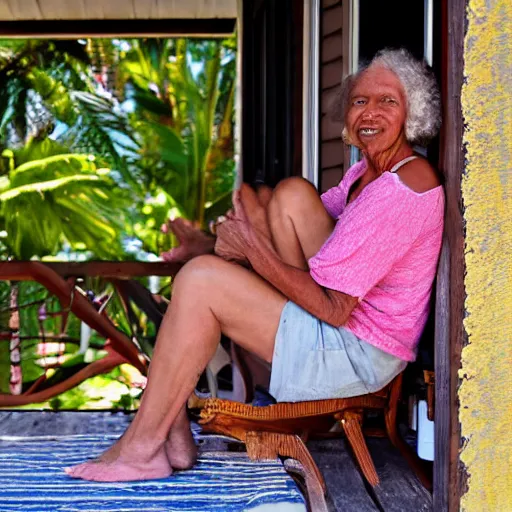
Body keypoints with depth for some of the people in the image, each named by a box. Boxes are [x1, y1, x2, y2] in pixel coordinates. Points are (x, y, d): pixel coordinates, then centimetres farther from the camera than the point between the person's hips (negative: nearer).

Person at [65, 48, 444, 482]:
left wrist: (254, 247, -17)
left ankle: (142, 448, -4)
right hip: (346, 316, 10)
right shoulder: (368, 170, 11)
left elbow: (333, 309, -24)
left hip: (361, 355, -10)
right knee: (291, 195, 0)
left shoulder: (402, 189, -21)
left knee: (201, 280, -17)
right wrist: (226, 246, -2)